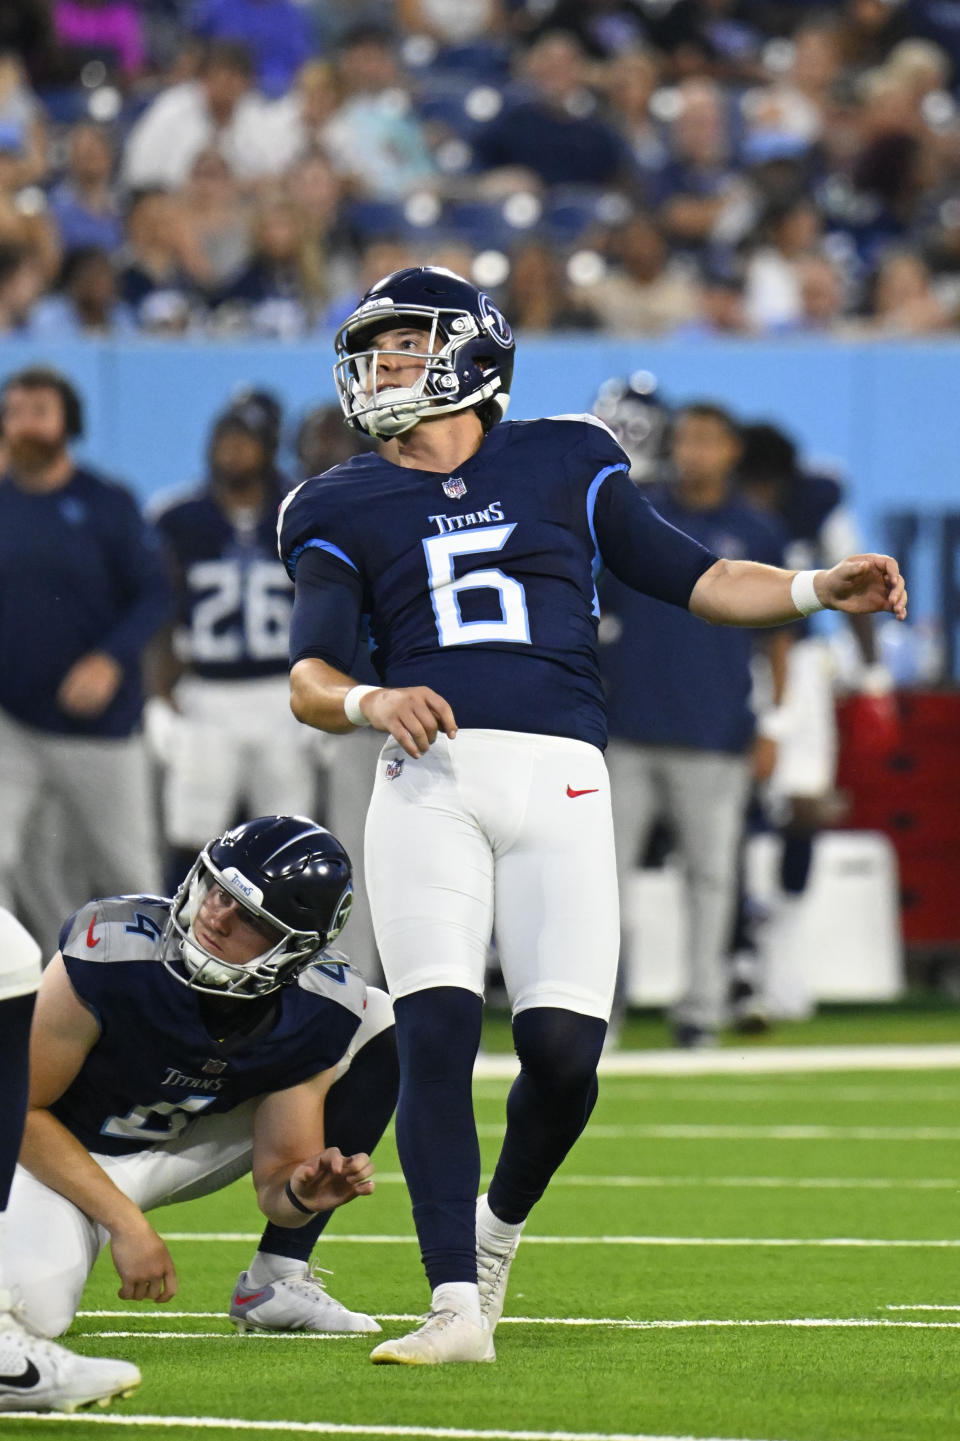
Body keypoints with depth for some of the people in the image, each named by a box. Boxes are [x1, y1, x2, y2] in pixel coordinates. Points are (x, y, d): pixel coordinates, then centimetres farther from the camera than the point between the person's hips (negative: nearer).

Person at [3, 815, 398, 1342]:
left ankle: (276, 1279, -4)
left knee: (378, 1027, -8)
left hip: (178, 1150, 5)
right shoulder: (111, 950, -32)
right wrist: (126, 1225, -25)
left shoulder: (322, 1014, -20)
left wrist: (300, 1194, -36)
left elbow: (277, 1173, -11)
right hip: (64, 1153, -5)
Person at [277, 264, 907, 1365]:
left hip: (557, 778, 0)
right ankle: (457, 1307, -15)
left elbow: (690, 579, 17)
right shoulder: (344, 510, 15)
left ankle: (500, 1222, 23)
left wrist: (816, 590, 2)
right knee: (436, 1029, -15)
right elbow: (308, 678, 5)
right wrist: (368, 701, -17)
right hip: (430, 774, 0)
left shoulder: (562, 465, 16)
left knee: (563, 1046, -8)